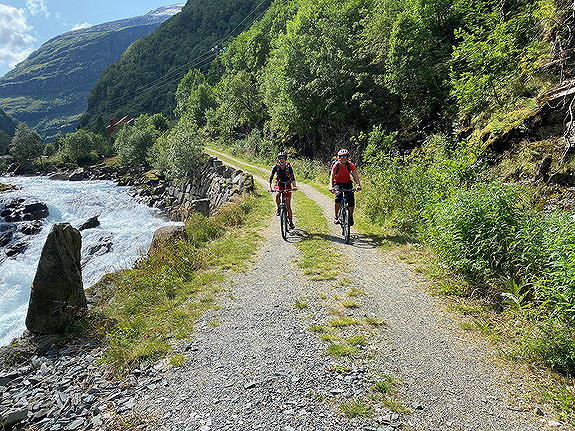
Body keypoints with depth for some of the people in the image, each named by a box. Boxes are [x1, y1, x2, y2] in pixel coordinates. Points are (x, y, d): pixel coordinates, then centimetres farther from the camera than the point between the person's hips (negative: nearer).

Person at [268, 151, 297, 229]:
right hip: (278, 185, 2)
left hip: (287, 186, -2)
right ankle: (278, 209, -1)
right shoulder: (276, 167, -16)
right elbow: (270, 177, -21)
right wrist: (269, 187, -37)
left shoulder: (288, 167, -20)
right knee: (277, 195, -30)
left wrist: (294, 186, -50)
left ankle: (291, 222, 2)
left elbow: (292, 178, -31)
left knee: (288, 206, -6)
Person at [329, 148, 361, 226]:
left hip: (347, 183, 2)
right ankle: (335, 216, -16)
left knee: (351, 199, -17)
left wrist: (358, 185, -45)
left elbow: (355, 175, -27)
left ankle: (351, 217, 5)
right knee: (338, 196, -29)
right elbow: (332, 176, -32)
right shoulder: (336, 165, -22)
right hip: (337, 183, -2)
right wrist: (331, 187, -49)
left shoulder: (350, 165, -18)